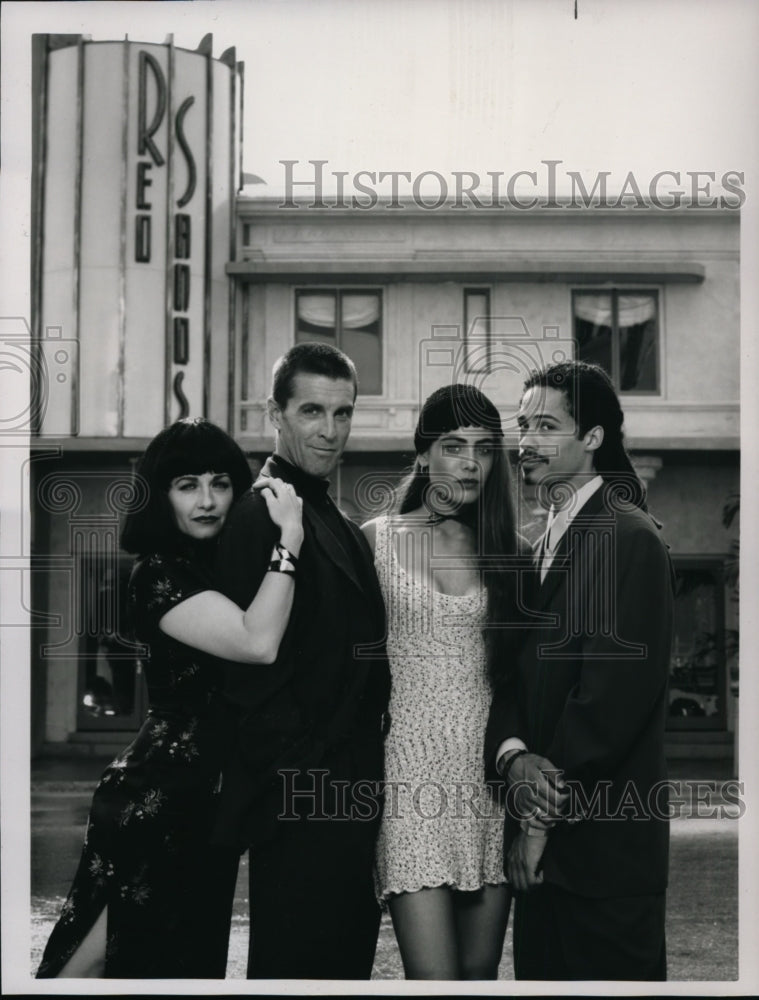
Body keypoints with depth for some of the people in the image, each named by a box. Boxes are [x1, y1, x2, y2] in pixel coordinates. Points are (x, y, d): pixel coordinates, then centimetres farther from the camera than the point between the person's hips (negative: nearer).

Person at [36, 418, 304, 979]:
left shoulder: (225, 564, 13)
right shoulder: (160, 573, -14)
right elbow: (258, 642, -26)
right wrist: (288, 538, -22)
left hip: (205, 801, 9)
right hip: (157, 801, -9)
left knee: (193, 962, 15)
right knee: (100, 955, -5)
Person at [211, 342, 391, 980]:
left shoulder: (339, 526, 18)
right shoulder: (262, 515, -13)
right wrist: (302, 783, -19)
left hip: (350, 802, 9)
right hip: (303, 808, -9)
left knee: (347, 966, 15)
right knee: (301, 969, -1)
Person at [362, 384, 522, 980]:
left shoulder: (507, 550, 9)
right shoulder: (377, 539, 3)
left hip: (490, 769, 3)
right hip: (411, 768, -3)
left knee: (480, 972, 7)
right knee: (434, 977, -10)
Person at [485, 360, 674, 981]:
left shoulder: (627, 537, -12)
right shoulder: (549, 542, 15)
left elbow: (615, 689, -19)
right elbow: (516, 670, 10)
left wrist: (544, 818, -13)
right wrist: (514, 756, -11)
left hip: (602, 842, -8)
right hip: (546, 842, 8)